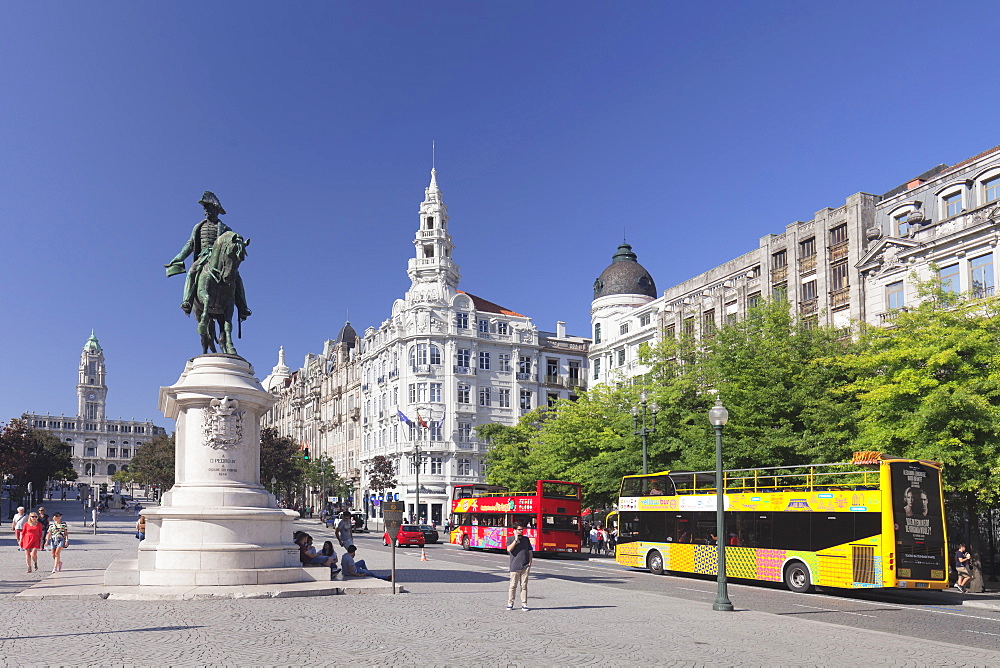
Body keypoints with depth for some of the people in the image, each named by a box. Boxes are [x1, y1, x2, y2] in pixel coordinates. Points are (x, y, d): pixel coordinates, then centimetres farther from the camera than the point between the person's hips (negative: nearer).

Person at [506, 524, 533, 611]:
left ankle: (524, 604, 7)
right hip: (515, 566, -2)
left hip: (525, 566, 2)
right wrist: (516, 540, -13)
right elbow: (509, 549, -13)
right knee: (513, 586, 1)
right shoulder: (511, 539, 4)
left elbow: (530, 551, 14)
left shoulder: (526, 539, 13)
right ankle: (510, 603, 12)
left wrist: (530, 562, 2)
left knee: (524, 586, 3)